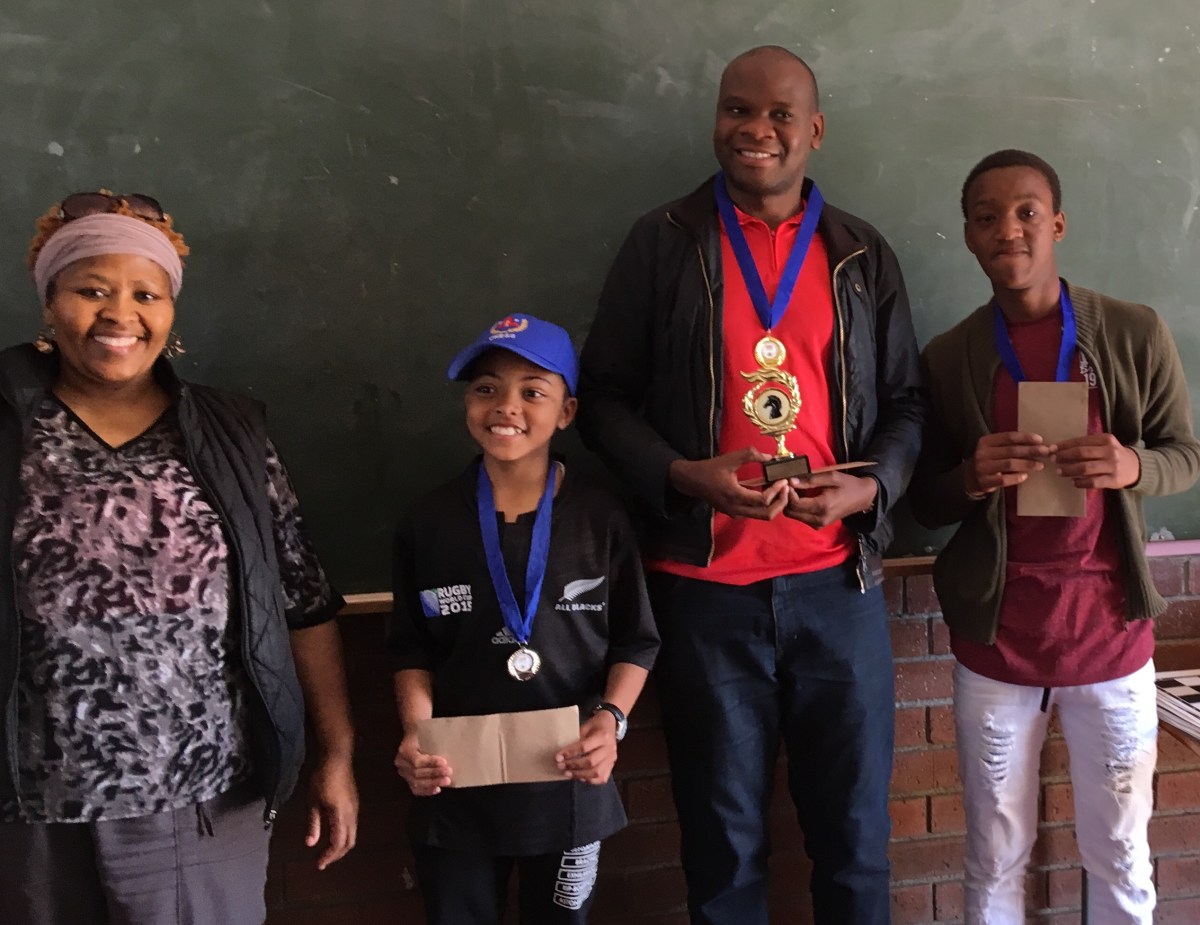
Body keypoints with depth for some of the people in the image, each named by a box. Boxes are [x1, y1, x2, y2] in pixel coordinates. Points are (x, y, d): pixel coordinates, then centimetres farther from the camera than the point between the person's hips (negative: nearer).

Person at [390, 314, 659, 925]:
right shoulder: (429, 523, -1)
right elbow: (413, 650, 5)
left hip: (569, 787, 0)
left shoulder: (600, 519, -4)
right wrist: (415, 730, -11)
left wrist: (611, 716, -16)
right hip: (455, 789, 1)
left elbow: (635, 643, 1)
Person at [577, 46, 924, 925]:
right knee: (724, 832, 12)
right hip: (704, 586, -2)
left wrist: (869, 487, -8)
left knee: (854, 824, 13)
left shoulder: (863, 255, 8)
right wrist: (683, 474, -16)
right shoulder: (663, 243, 1)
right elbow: (605, 396, 1)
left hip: (837, 579, 2)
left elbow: (904, 402, 11)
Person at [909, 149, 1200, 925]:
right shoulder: (947, 358, 0)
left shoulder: (1136, 333, -3)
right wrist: (971, 478, -18)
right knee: (996, 858, 13)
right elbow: (925, 503, 5)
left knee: (1121, 856, 14)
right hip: (995, 638, 1)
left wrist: (1132, 466, -18)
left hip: (1110, 630, 0)